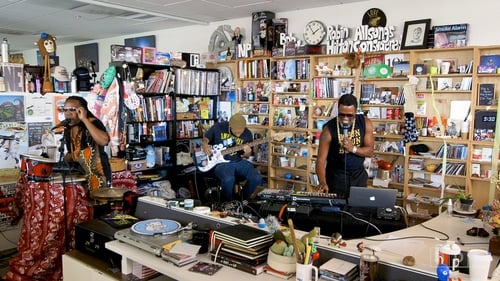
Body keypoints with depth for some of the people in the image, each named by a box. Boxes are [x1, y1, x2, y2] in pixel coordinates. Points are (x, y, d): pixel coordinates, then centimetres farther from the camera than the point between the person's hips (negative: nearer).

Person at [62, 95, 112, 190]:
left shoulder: (93, 122, -14)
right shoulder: (68, 130, 8)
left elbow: (104, 141, -35)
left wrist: (84, 119, -29)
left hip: (97, 174, -7)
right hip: (79, 174, 7)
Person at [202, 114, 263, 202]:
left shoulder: (247, 134, 1)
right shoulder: (218, 127, -8)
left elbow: (246, 156, 13)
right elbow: (206, 138, 9)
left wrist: (247, 153, -12)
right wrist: (205, 146, -13)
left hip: (238, 162, 4)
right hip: (221, 162, -3)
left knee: (256, 178, -19)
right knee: (228, 179, -35)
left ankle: (242, 200, 9)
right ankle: (227, 202, -4)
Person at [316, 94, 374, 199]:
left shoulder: (365, 123, -9)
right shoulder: (329, 129, -19)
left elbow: (370, 151, -5)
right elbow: (321, 160, -20)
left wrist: (353, 149, -25)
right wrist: (323, 182, -35)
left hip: (359, 175, 3)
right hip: (336, 176, -3)